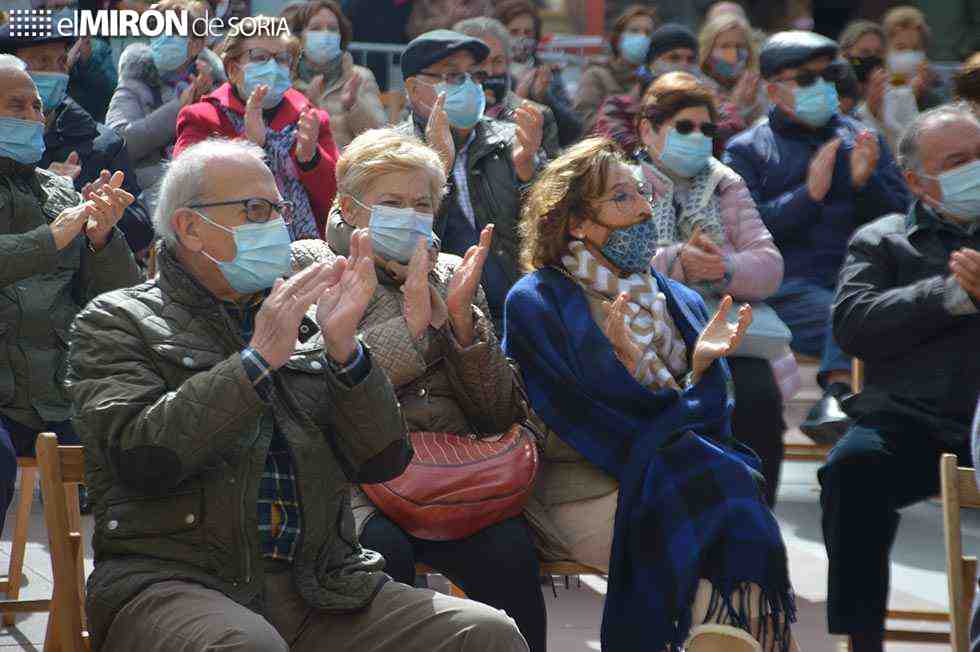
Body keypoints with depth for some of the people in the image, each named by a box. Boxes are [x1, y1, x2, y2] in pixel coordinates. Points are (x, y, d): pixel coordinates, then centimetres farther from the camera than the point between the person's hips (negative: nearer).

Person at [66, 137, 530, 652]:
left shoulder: (305, 323, 20)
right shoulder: (118, 321, 8)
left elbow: (382, 462, 11)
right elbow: (141, 456, -11)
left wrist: (343, 349, -4)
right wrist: (260, 359, -13)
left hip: (318, 588, 4)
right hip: (174, 584, -4)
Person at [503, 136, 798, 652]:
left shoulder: (680, 302, 18)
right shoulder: (537, 303, 1)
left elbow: (708, 418, 13)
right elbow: (575, 425, -6)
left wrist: (701, 369, -6)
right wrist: (627, 366, -20)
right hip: (587, 492, -4)